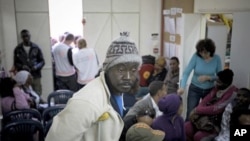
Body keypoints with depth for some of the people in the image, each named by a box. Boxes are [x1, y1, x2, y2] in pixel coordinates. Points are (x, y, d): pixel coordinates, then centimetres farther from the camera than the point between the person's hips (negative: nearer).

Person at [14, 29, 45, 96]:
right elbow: (16, 63, 10)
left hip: (36, 76, 0)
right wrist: (22, 67, -11)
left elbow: (42, 61, 7)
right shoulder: (18, 49, 6)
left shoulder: (36, 48, 5)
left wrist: (36, 67, -13)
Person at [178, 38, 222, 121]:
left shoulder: (217, 59, -10)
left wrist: (208, 77, -24)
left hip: (209, 90, 2)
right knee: (190, 113, -3)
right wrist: (182, 87, -33)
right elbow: (186, 72, -20)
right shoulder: (196, 56, -15)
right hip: (194, 89, -2)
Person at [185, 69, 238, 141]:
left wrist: (196, 110, -16)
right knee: (186, 127, -10)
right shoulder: (217, 88, 5)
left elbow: (215, 109, -24)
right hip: (207, 117, 7)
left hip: (219, 124, -7)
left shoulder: (232, 93, -20)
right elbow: (205, 100, 0)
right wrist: (196, 113, -17)